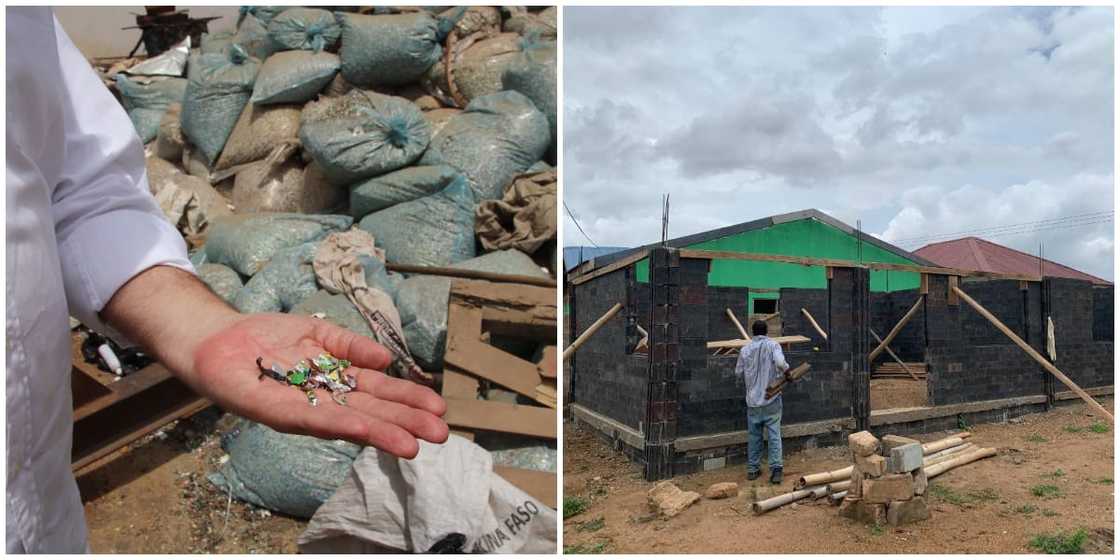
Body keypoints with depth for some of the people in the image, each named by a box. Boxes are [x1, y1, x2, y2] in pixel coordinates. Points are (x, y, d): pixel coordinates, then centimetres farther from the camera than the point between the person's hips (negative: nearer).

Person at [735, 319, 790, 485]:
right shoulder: (773, 345, -6)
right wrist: (787, 370, -4)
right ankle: (776, 469, -3)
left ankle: (752, 469, 18)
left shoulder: (745, 350, 1)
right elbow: (780, 362, -24)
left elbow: (738, 372, 7)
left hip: (753, 400, 2)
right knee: (774, 435, 3)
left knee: (754, 436, 12)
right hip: (772, 400, -2)